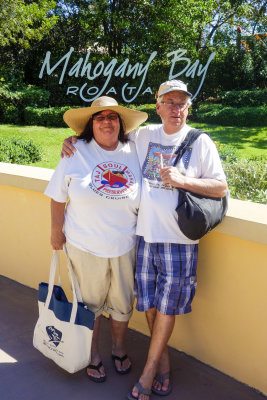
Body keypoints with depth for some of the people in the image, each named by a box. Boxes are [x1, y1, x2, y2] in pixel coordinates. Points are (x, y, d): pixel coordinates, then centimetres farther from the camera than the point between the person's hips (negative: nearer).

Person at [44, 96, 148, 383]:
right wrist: (56, 231, 0)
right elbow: (59, 197, -3)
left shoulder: (134, 153, -2)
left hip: (125, 246, 2)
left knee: (122, 303, 18)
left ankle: (119, 348, 45)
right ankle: (93, 354, 40)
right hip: (85, 246, -2)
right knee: (90, 303, 16)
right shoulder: (76, 153, -9)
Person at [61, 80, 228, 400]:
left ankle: (149, 369, 27)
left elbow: (221, 188, -3)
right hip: (144, 233, 3)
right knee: (149, 302, 12)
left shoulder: (201, 142, 0)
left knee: (167, 305, 7)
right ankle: (163, 357, 36)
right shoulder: (143, 136, 8)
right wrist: (75, 139, 4)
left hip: (179, 239, -2)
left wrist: (183, 180, -16)